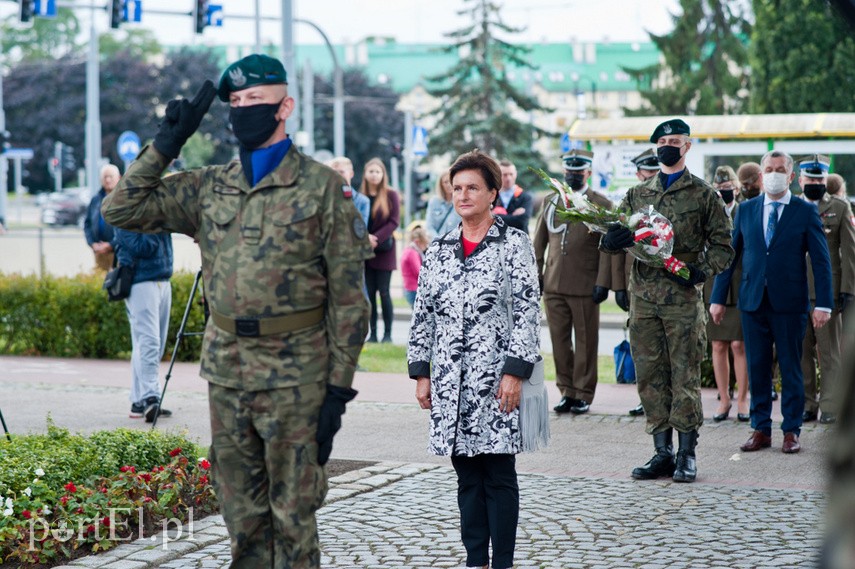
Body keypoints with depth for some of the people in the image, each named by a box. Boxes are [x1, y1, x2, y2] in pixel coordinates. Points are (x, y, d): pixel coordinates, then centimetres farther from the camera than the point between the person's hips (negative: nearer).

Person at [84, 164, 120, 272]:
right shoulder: (95, 200, 16)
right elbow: (87, 223, 17)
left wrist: (111, 245, -14)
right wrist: (93, 243, 0)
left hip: (117, 251, -6)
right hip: (99, 251, 6)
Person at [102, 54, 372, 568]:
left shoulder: (321, 188, -4)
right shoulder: (209, 188, 10)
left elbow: (348, 298, -6)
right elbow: (121, 209, 7)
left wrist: (338, 388, -10)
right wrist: (167, 143, 1)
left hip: (295, 371, -5)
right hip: (225, 367, 5)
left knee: (292, 513, 2)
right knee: (242, 513, 12)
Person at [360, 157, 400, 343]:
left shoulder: (391, 195, 0)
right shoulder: (360, 196, 7)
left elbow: (394, 221, -6)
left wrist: (376, 238, -15)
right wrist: (365, 237, -13)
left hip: (384, 250, -3)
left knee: (383, 292, -5)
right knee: (369, 292, 2)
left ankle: (388, 333, 0)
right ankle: (373, 333, 6)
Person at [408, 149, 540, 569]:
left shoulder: (514, 244, -1)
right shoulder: (438, 251, 12)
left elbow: (527, 311, -6)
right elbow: (422, 315, 14)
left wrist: (514, 372, -12)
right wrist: (420, 372, 8)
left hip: (496, 378, -4)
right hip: (450, 382, 4)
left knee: (499, 475, -1)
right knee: (467, 476, 9)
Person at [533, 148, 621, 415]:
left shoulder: (601, 205, 1)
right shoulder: (551, 202, 14)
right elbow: (539, 243, 17)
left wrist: (603, 283, -11)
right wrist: (535, 276, 11)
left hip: (585, 288, -4)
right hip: (554, 286, 4)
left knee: (586, 343, 2)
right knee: (559, 341, 5)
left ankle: (583, 395, 10)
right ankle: (567, 391, 13)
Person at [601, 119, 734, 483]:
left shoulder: (703, 194, 5)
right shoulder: (637, 194, 15)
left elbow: (723, 246, 4)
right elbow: (609, 236, 13)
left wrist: (701, 270, -15)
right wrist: (611, 240, -12)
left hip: (683, 298, -4)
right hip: (643, 297, 4)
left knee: (685, 376, -3)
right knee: (650, 376, 5)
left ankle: (686, 454, 3)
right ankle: (662, 452, 12)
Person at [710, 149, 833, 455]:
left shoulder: (806, 212, 1)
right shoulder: (745, 210, 9)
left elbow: (820, 260, -1)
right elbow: (729, 255, 11)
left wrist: (823, 304, -8)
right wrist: (718, 297, 5)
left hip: (790, 303, -2)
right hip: (753, 302, 2)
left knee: (790, 368, 3)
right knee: (757, 368, 5)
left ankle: (791, 431, 11)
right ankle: (760, 429, 14)